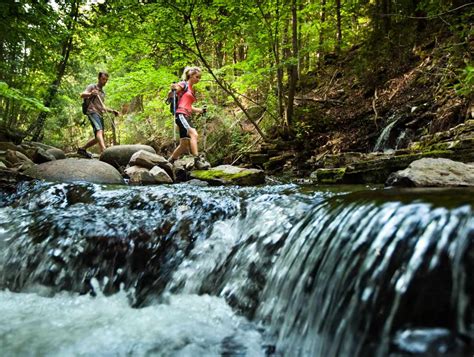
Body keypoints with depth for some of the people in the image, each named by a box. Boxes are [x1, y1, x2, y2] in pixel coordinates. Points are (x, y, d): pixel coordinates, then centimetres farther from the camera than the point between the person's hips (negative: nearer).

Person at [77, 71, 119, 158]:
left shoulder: (103, 92, 29)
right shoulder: (92, 87, 7)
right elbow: (82, 95, -9)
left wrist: (112, 111, 17)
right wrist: (90, 94, -32)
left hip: (100, 114, 8)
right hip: (92, 112, -8)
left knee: (98, 137, 8)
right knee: (99, 131, -30)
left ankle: (82, 149, 23)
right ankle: (104, 151, -49)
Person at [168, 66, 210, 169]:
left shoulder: (192, 90, 24)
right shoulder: (184, 85, 1)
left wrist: (200, 110, 19)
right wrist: (172, 89, -28)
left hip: (187, 117, 9)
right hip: (181, 115, -9)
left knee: (184, 145, 7)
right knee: (194, 134, -27)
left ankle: (168, 162, 20)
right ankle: (197, 161, -33)